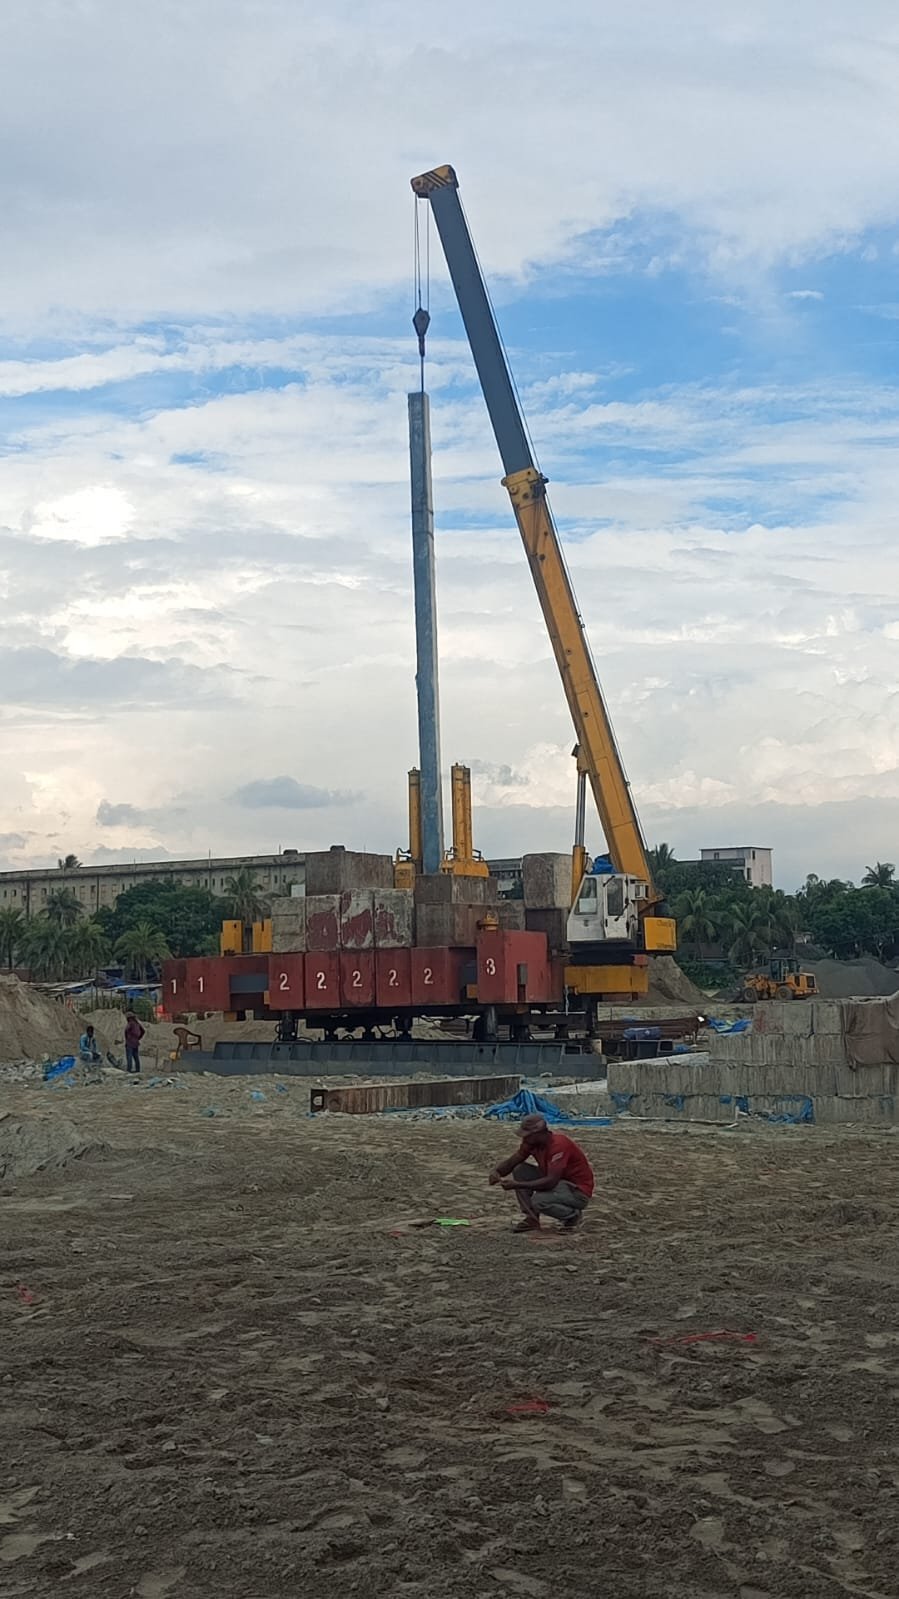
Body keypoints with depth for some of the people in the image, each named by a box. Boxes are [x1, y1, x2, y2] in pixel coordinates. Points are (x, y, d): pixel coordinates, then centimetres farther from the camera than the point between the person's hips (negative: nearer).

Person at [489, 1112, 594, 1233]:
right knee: (520, 1171, -5)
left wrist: (517, 1185, -34)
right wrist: (496, 1172, -20)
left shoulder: (559, 1144, -28)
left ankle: (573, 1215, -5)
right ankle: (531, 1218, -3)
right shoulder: (532, 1143, -3)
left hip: (579, 1192, -8)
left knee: (538, 1201, -31)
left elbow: (551, 1181, -34)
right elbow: (510, 1163, 3)